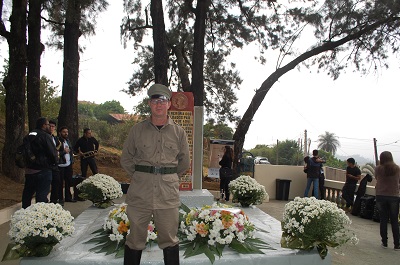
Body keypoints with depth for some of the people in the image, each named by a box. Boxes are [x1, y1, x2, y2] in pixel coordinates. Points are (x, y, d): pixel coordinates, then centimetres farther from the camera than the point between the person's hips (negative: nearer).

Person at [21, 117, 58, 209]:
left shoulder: (29, 135, 10)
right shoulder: (45, 136, -14)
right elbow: (53, 153, -17)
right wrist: (54, 163, 1)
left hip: (29, 169, 8)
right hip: (43, 170, -8)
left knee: (27, 194, 19)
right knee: (42, 195, -3)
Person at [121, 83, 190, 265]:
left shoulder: (179, 132, 4)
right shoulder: (137, 130, 4)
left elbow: (185, 163, 14)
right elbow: (126, 159, 13)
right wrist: (139, 176, 10)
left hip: (168, 191, 0)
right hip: (140, 191, 0)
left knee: (169, 239, 10)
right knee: (135, 238, 10)